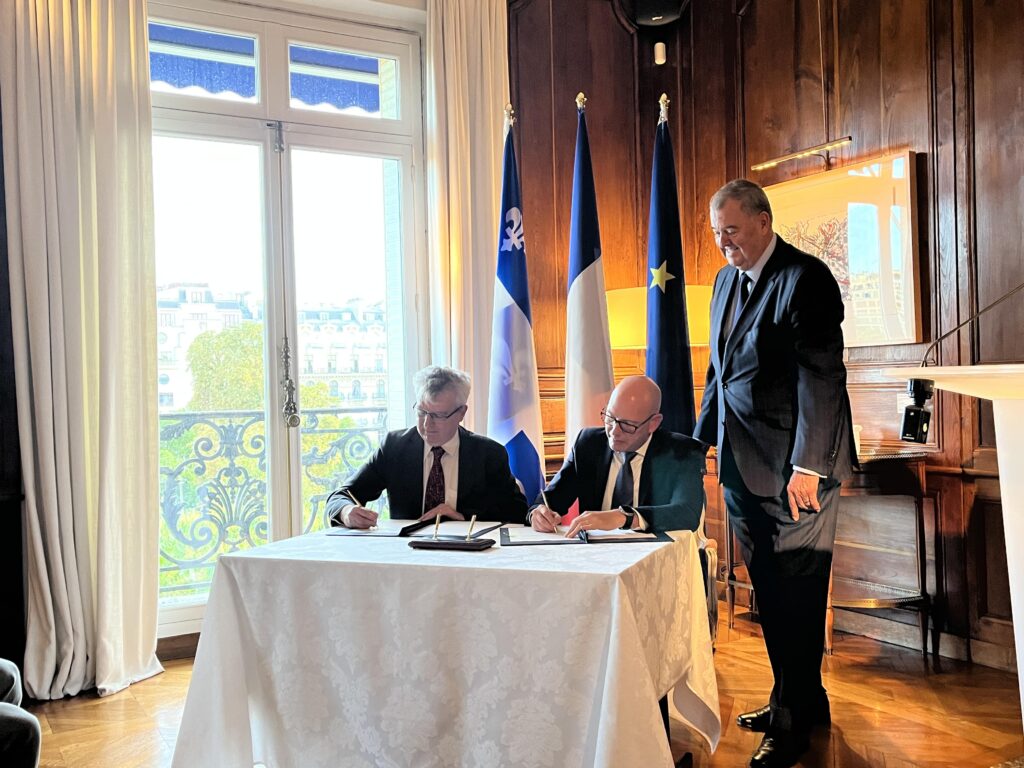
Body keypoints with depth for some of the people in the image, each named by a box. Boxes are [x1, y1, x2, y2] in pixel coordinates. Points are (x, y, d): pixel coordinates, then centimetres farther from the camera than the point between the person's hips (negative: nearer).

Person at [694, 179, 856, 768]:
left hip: (793, 469, -8)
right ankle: (804, 700, 31)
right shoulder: (727, 280, 12)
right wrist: (702, 440, 16)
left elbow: (821, 377, -18)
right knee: (769, 590, 15)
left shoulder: (805, 279, -13)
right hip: (742, 465, 8)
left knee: (796, 590, 2)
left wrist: (806, 466, -21)